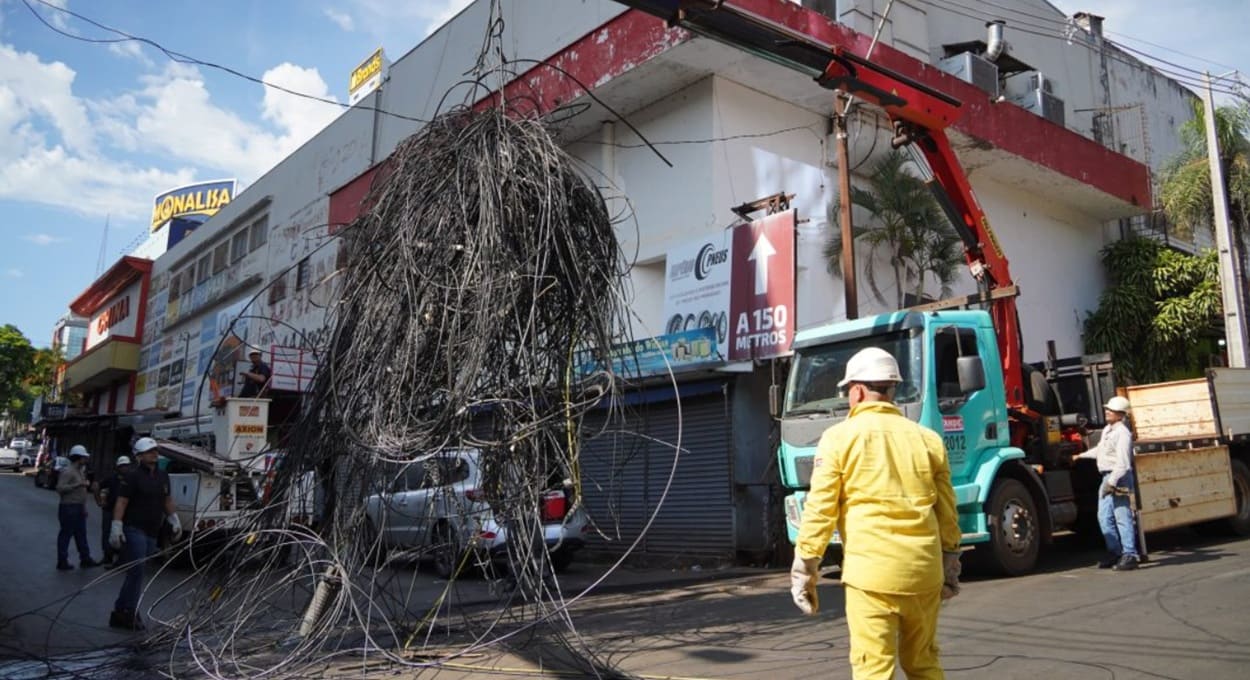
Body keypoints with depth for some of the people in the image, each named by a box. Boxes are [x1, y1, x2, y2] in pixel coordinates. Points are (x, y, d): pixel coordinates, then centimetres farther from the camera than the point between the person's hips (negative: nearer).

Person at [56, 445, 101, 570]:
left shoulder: (80, 471, 16)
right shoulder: (67, 471, -14)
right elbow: (60, 488, -26)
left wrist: (84, 507, 21)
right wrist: (78, 484, -27)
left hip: (79, 508, 10)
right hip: (69, 508, -10)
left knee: (81, 535, 12)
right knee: (66, 534, -2)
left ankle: (85, 559, 17)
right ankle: (62, 561, 5)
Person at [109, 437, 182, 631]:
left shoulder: (162, 476, 14)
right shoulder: (133, 476, -9)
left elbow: (167, 500, 24)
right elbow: (121, 502, -13)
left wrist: (174, 520, 21)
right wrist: (116, 527, -20)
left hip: (152, 533, 7)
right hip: (134, 530, -7)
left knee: (135, 573, 11)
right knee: (136, 572, -10)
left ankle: (120, 612, 19)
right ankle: (128, 613, -2)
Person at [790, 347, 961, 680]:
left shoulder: (840, 437, -3)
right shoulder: (928, 439, 9)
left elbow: (820, 509, -6)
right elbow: (946, 512, 13)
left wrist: (804, 568, 0)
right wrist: (949, 565, 23)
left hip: (871, 569, -5)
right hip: (924, 568, 5)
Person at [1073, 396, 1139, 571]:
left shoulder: (1122, 433, -14)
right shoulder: (1107, 430, 16)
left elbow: (1122, 463, -21)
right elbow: (1100, 450, 33)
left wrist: (1112, 482, -24)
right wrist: (1081, 456, 40)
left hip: (1119, 478, -10)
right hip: (1107, 477, 10)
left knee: (1122, 517, -7)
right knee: (1104, 517, 11)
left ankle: (1129, 555, -3)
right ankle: (1115, 552, 20)